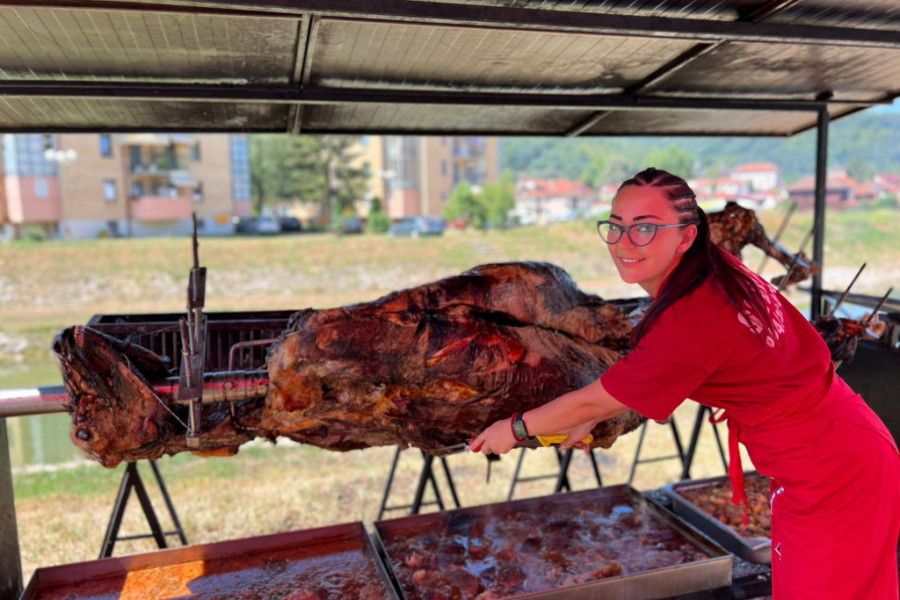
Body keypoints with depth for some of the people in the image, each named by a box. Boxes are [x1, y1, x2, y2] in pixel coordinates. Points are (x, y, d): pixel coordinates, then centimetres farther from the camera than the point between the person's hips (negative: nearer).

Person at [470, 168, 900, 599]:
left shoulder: (690, 321, -29)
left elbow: (593, 400, -15)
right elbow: (640, 381, 10)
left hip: (829, 477, -8)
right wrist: (589, 422, 15)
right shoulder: (719, 273, -2)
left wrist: (515, 429, 0)